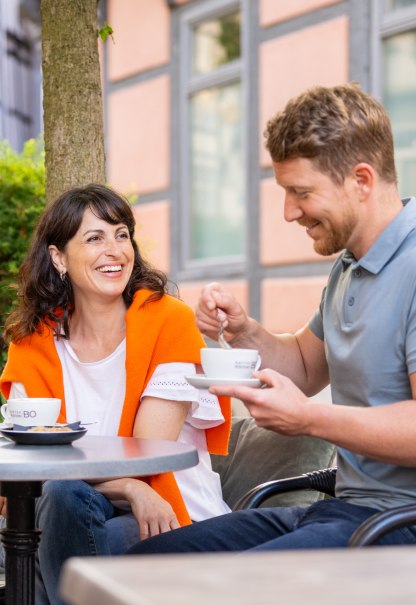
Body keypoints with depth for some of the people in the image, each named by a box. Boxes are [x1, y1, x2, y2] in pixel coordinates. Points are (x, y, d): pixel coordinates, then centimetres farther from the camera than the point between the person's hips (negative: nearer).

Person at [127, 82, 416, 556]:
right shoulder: (348, 268, 18)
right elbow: (305, 367, 29)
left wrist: (311, 419, -21)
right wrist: (243, 332, 11)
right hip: (344, 507, 10)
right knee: (151, 558, 2)